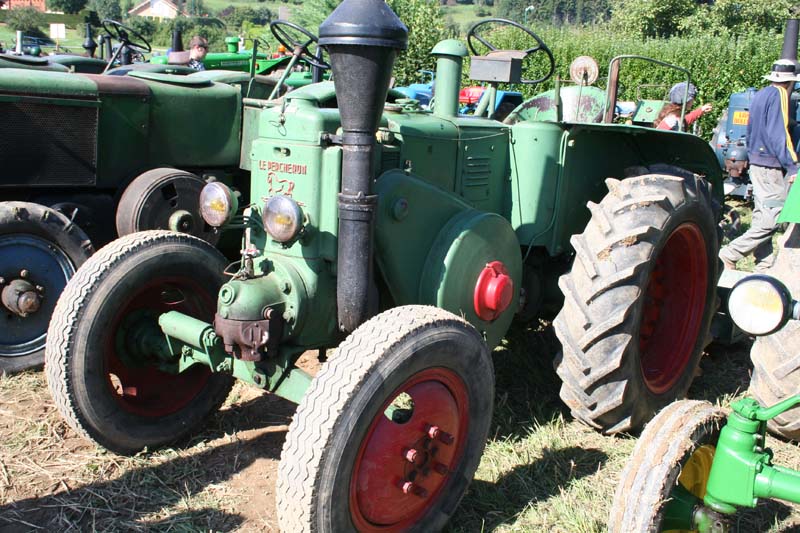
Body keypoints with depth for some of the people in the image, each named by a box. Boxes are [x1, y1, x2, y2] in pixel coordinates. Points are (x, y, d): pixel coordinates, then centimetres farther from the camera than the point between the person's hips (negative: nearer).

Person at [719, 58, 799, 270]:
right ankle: (729, 255, -11)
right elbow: (778, 135, -19)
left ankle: (764, 265, 17)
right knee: (771, 220, -8)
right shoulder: (779, 95, -12)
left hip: (756, 163, 10)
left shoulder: (760, 95, 15)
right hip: (772, 166, -10)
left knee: (762, 217, 12)